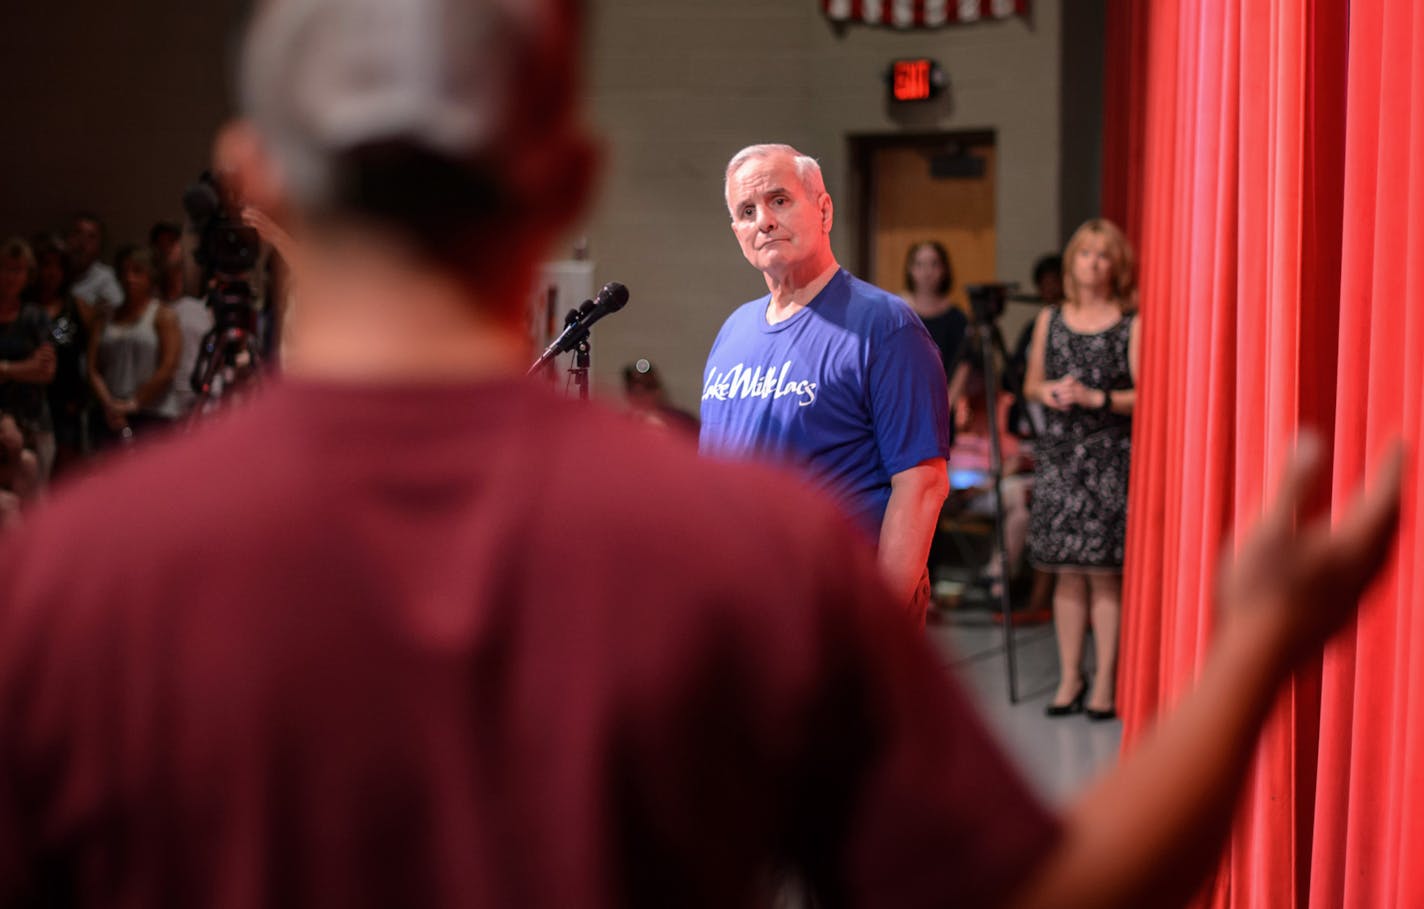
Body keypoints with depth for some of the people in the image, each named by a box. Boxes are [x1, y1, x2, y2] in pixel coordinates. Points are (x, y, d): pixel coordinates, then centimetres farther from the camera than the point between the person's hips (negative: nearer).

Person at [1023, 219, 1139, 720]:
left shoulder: (1131, 326, -1)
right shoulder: (1050, 319, 12)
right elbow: (1031, 383, 17)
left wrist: (1097, 398, -16)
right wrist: (1049, 392, -5)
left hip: (1111, 457, -3)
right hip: (1058, 453, 3)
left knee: (1105, 572, -4)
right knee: (1067, 572, 5)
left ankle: (1105, 681, 3)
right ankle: (1070, 676, 13)